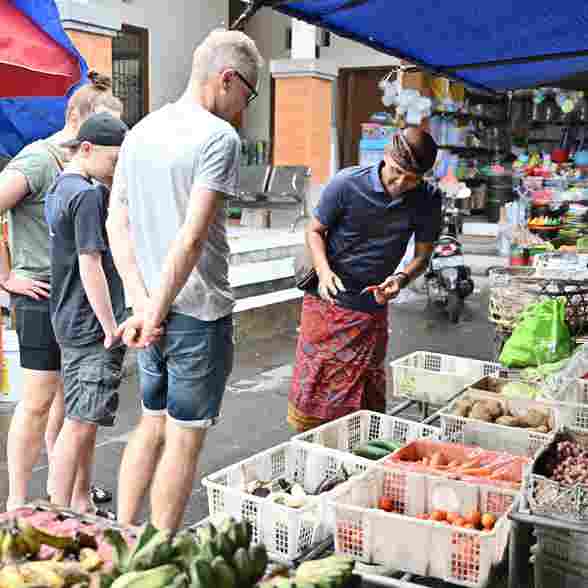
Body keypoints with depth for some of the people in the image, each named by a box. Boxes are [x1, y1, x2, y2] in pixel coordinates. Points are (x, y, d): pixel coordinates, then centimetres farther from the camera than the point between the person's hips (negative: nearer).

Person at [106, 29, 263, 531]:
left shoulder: (141, 131, 10)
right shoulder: (219, 137, -14)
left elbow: (116, 223, 7)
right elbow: (193, 237, -21)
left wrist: (141, 301, 0)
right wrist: (156, 311, -16)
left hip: (151, 308, 7)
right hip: (199, 311, -7)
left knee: (153, 423, 20)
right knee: (185, 436, 5)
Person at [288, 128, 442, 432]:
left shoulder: (427, 201, -6)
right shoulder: (346, 184, -14)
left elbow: (422, 255, 4)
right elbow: (314, 231, -2)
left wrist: (401, 278, -18)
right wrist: (324, 271, -20)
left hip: (371, 308, 2)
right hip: (325, 301, -2)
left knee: (364, 403, 6)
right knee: (311, 389, 3)